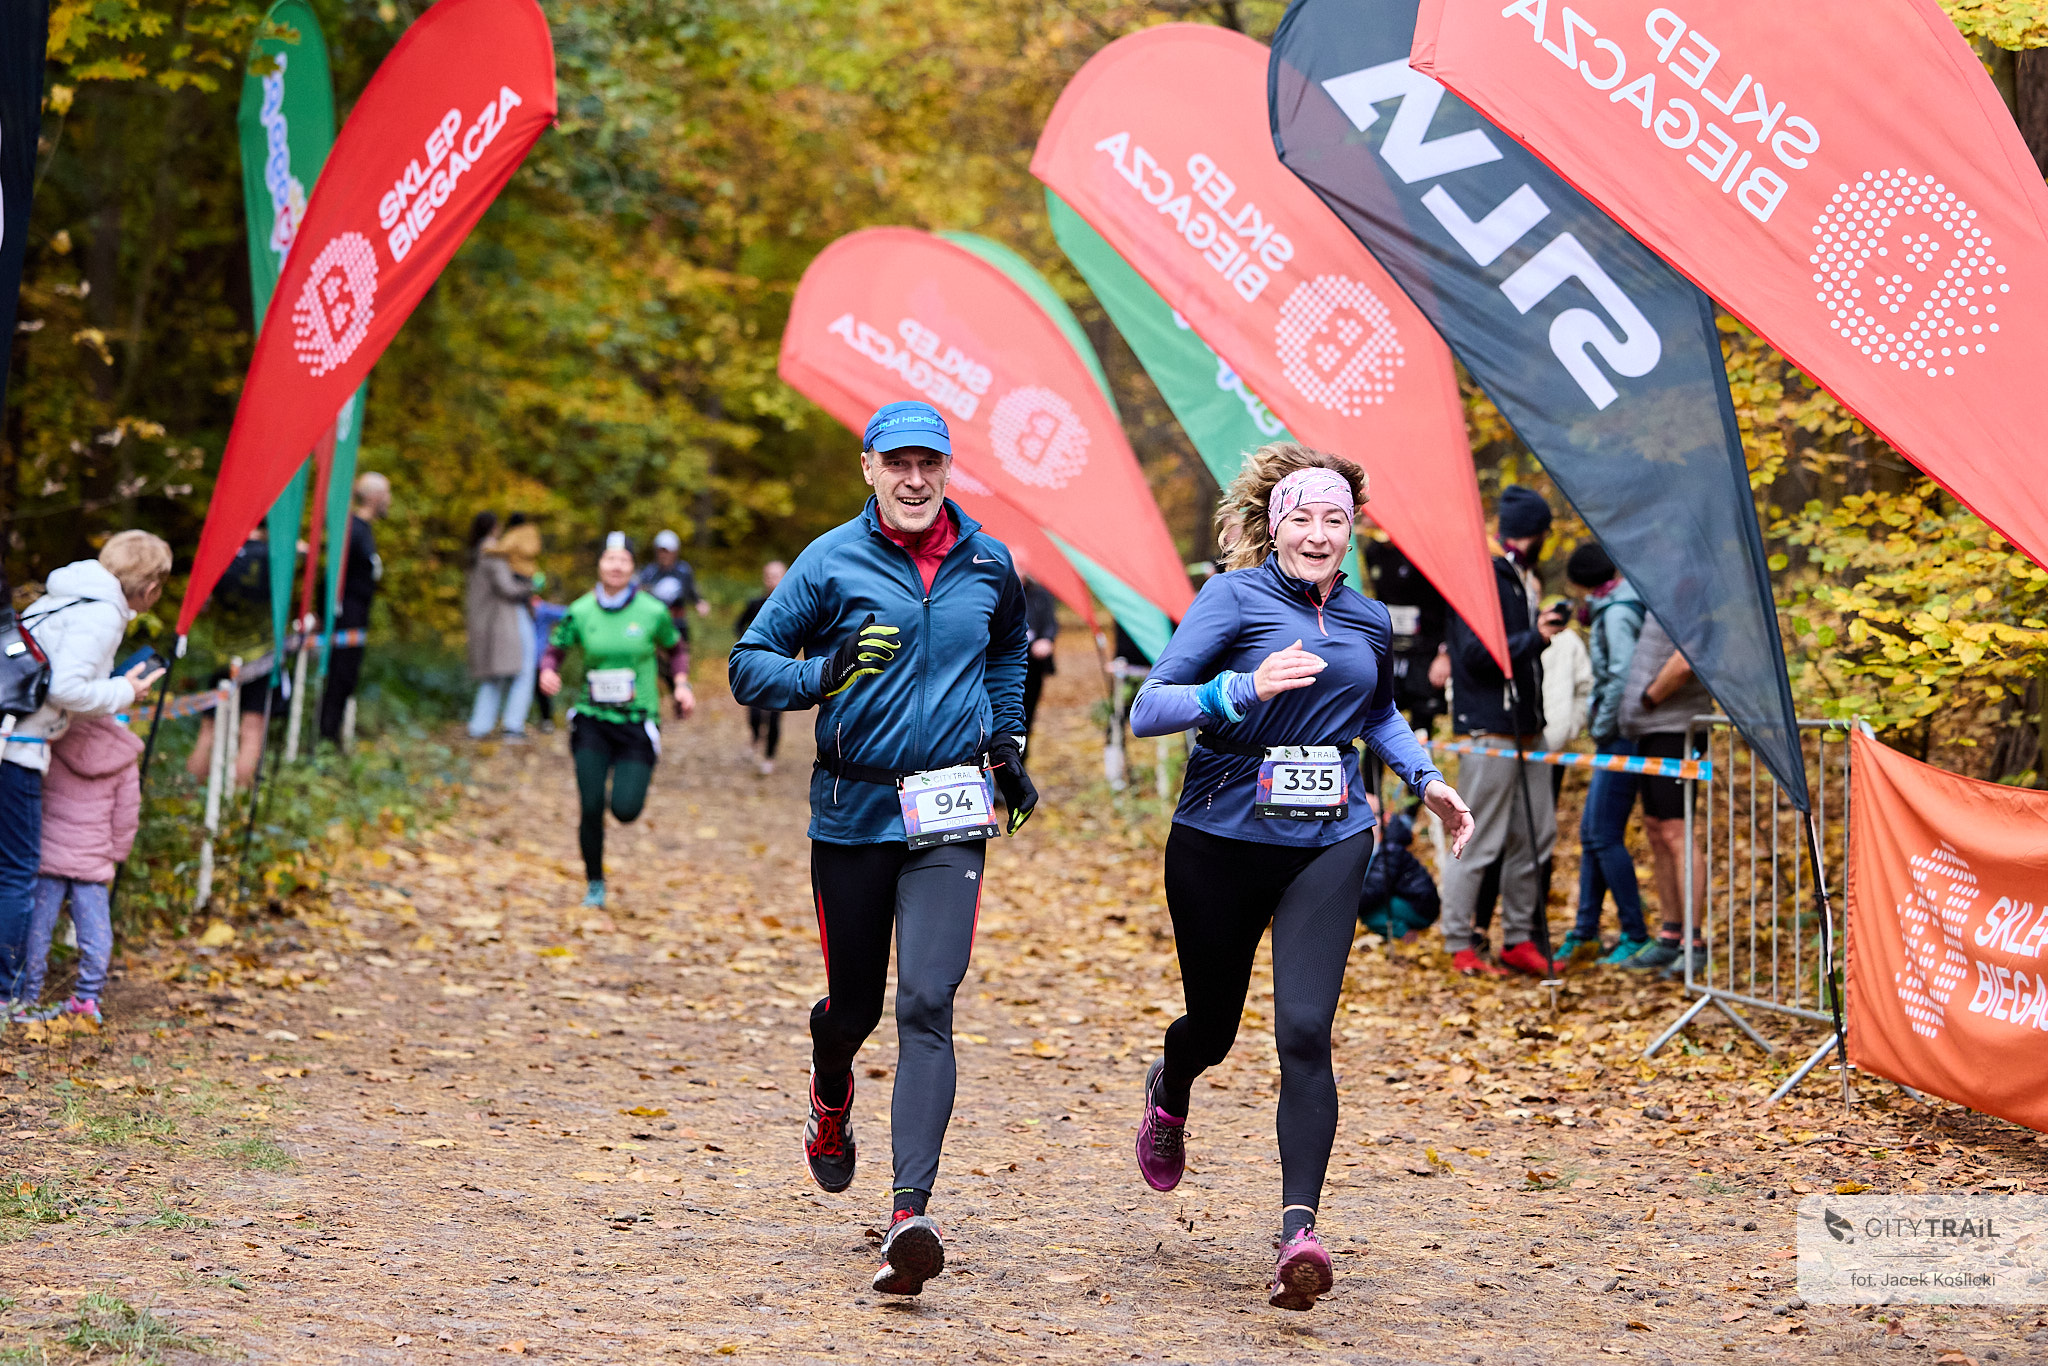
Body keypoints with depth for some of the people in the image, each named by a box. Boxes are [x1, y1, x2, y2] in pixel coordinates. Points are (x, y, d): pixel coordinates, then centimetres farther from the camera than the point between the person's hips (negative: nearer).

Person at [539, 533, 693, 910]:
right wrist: (548, 672, -15)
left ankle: (633, 780, 27)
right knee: (591, 809, -7)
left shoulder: (653, 612, -6)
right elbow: (554, 650, 7)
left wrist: (682, 685, -4)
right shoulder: (580, 612, -4)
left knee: (625, 810, -12)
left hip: (637, 723, -1)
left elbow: (677, 649, 11)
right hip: (593, 722, 1)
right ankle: (594, 884, 16)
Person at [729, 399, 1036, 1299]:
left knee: (927, 1005, -13)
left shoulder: (988, 565, 6)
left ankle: (910, 1216, -19)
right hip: (852, 810, 0)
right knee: (854, 1003, 12)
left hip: (950, 817, 0)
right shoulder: (832, 561, -3)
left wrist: (1006, 738, 16)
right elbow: (749, 666, -2)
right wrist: (826, 673, -19)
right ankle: (830, 1097, 50)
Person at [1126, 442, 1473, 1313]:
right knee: (1214, 1027, 14)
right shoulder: (1234, 597, -8)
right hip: (1221, 840, -2)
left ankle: (1298, 1231, -17)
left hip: (1327, 847, 2)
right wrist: (1246, 689, -30)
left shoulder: (1369, 622, 8)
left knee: (1304, 1033, -14)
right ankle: (1168, 1093, 51)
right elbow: (1147, 710, -16)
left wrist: (1425, 778, 16)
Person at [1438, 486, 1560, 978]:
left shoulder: (1519, 580, 16)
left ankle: (1518, 939, 19)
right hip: (1489, 729, -10)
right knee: (1479, 841, -6)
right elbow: (1475, 652, -19)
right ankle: (1459, 945, 1)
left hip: (1525, 729, 10)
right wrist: (1536, 637, -20)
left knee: (1536, 836, 10)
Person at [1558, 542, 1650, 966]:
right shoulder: (1621, 606, 14)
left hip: (1620, 738, -10)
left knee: (1605, 836, -8)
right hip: (1616, 738, 10)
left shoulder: (1616, 612, -14)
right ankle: (1584, 935, 16)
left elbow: (1623, 676, -23)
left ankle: (1636, 936, -4)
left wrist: (1602, 726, -13)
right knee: (1591, 833, 12)